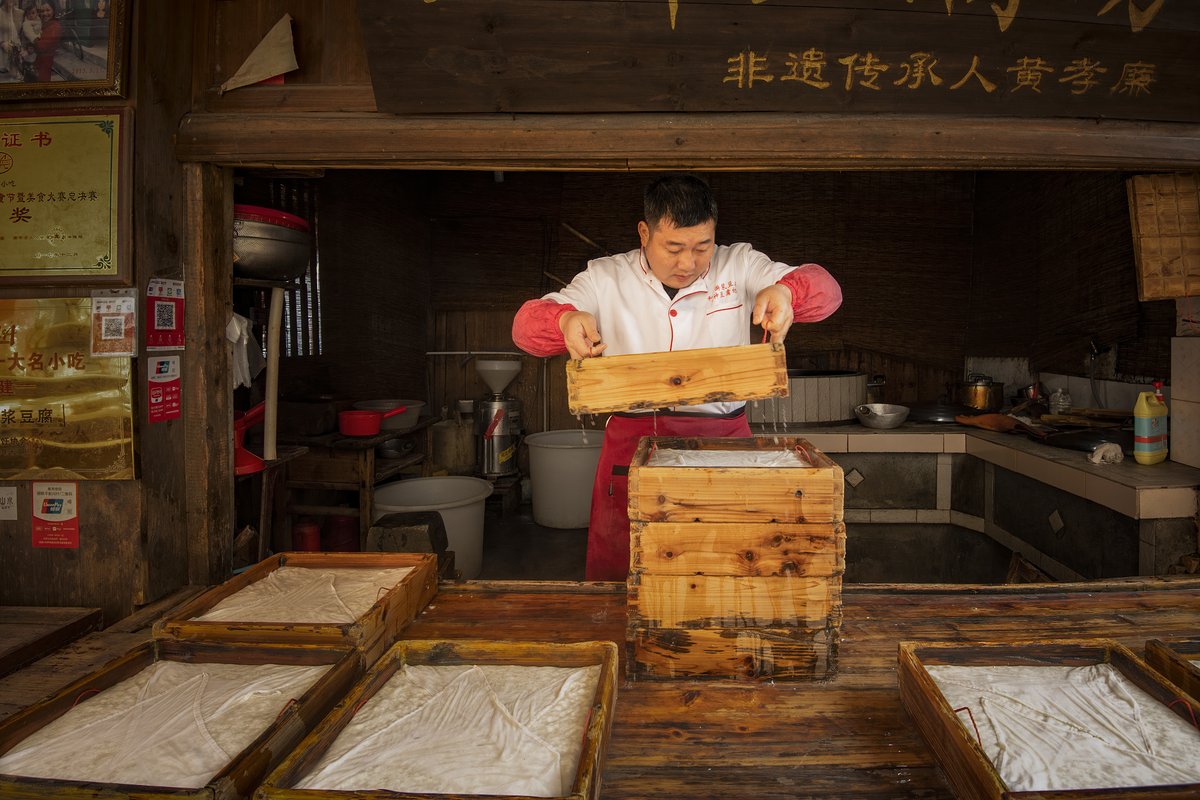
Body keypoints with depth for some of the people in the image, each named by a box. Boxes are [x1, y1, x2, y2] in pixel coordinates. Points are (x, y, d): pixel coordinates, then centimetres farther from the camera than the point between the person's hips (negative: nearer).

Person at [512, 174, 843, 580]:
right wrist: (566, 319, -25)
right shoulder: (605, 278, 6)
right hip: (632, 438, 0)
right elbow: (526, 324, 0)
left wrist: (784, 291, -23)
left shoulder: (739, 266, 6)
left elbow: (825, 289, 1)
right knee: (616, 575, 5)